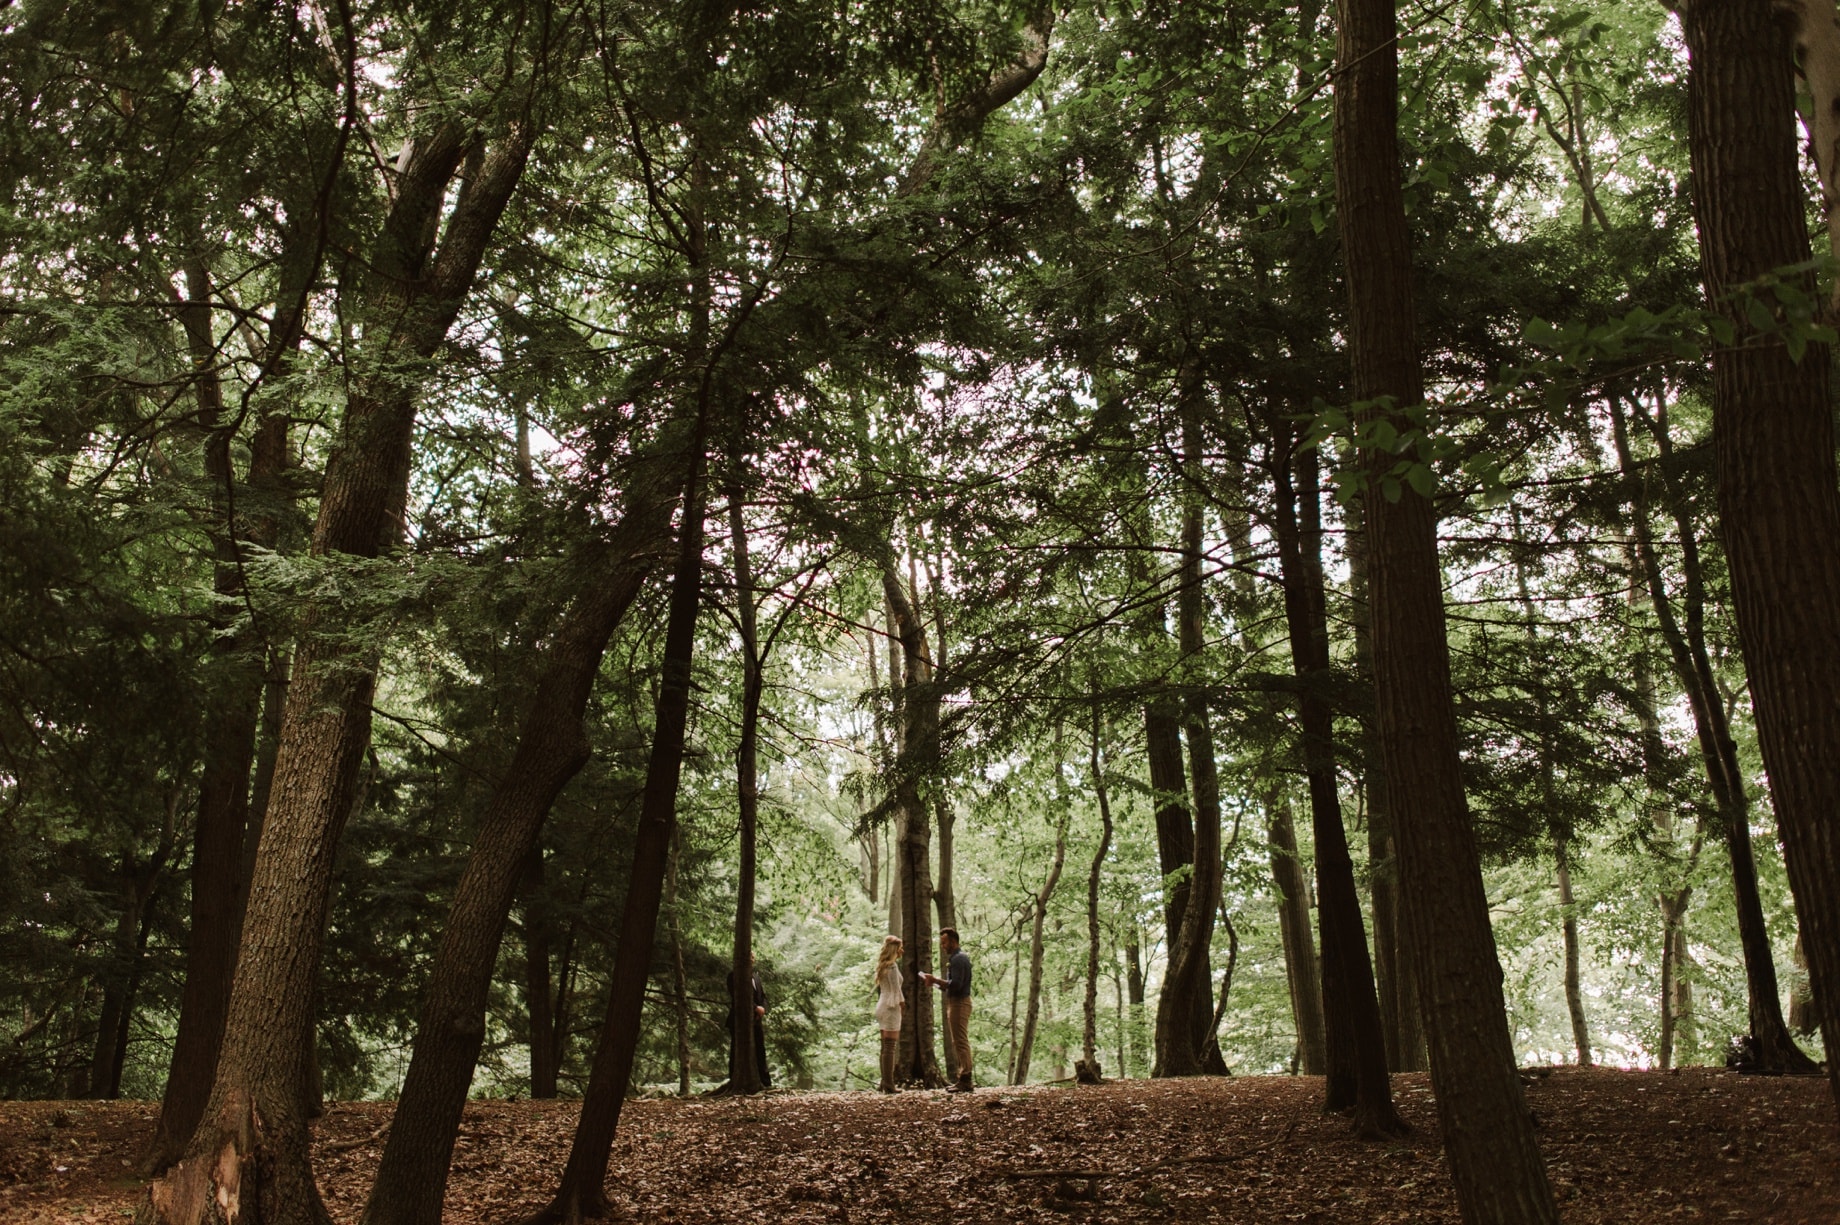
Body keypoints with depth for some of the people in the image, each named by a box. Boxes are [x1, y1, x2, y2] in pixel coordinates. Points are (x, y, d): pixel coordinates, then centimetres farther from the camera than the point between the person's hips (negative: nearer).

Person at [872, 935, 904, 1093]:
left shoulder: (882, 965, 14)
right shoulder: (893, 966, -13)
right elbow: (896, 989, -14)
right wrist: (902, 1003, -6)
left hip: (882, 1007, 9)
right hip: (891, 1008, -9)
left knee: (886, 1047, 11)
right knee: (890, 1047, -8)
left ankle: (885, 1083, 13)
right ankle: (888, 1085, -9)